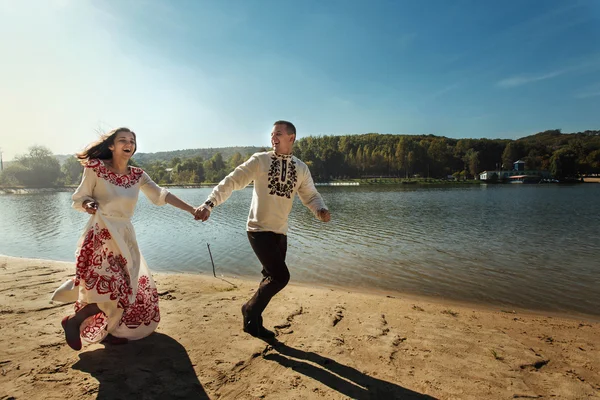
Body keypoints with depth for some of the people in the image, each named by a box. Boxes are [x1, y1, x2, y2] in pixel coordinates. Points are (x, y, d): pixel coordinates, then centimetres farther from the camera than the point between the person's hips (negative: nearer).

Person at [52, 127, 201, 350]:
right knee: (114, 292, -12)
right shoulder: (95, 167, -7)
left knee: (133, 288, 14)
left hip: (125, 237, 6)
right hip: (101, 236, -6)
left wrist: (191, 209, -12)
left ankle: (108, 330, 35)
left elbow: (160, 195, -3)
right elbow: (78, 199, 1)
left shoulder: (137, 175, 5)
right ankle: (73, 322, 16)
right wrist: (88, 204, -23)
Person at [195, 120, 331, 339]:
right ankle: (250, 309, 15)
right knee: (281, 276, -13)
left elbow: (311, 195, 8)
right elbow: (232, 181, -11)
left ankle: (254, 322, 35)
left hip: (280, 233, 5)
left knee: (272, 279, 13)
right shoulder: (260, 160, -7)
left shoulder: (301, 168, 5)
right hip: (259, 229, -5)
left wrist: (321, 211, -14)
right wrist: (209, 204, -22)